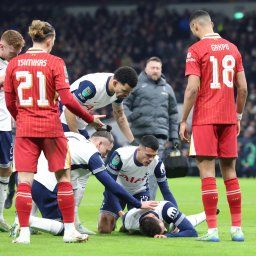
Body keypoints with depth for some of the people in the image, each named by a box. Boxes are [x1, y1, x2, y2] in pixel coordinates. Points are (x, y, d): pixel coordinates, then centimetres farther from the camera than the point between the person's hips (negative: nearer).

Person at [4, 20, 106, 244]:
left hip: (24, 129, 2)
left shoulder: (14, 64, 3)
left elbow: (9, 103, 6)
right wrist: (90, 119, 0)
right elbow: (67, 99, -11)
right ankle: (70, 230, 10)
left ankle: (24, 232, -4)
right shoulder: (55, 63, -6)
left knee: (24, 181, 2)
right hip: (51, 128, -2)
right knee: (64, 177, 9)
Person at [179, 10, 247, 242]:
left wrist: (183, 120, -6)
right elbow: (243, 88, 11)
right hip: (229, 118, 5)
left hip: (205, 119, -5)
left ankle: (212, 229, -8)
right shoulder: (232, 49, 11)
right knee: (230, 173, 10)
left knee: (207, 172, -4)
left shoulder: (196, 50, -6)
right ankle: (237, 228, 9)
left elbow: (193, 88, -12)